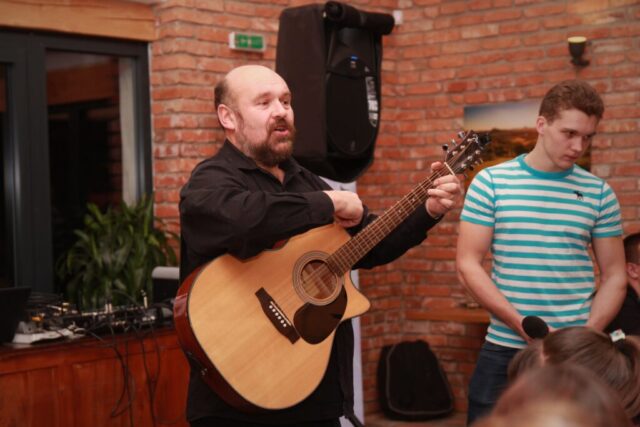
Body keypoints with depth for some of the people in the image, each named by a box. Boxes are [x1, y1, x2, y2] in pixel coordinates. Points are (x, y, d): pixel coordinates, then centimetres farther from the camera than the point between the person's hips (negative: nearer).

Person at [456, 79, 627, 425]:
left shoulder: (599, 193, 2)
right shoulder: (491, 182, -3)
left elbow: (614, 275, 6)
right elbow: (467, 264, -6)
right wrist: (524, 327, -14)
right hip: (505, 350, -1)